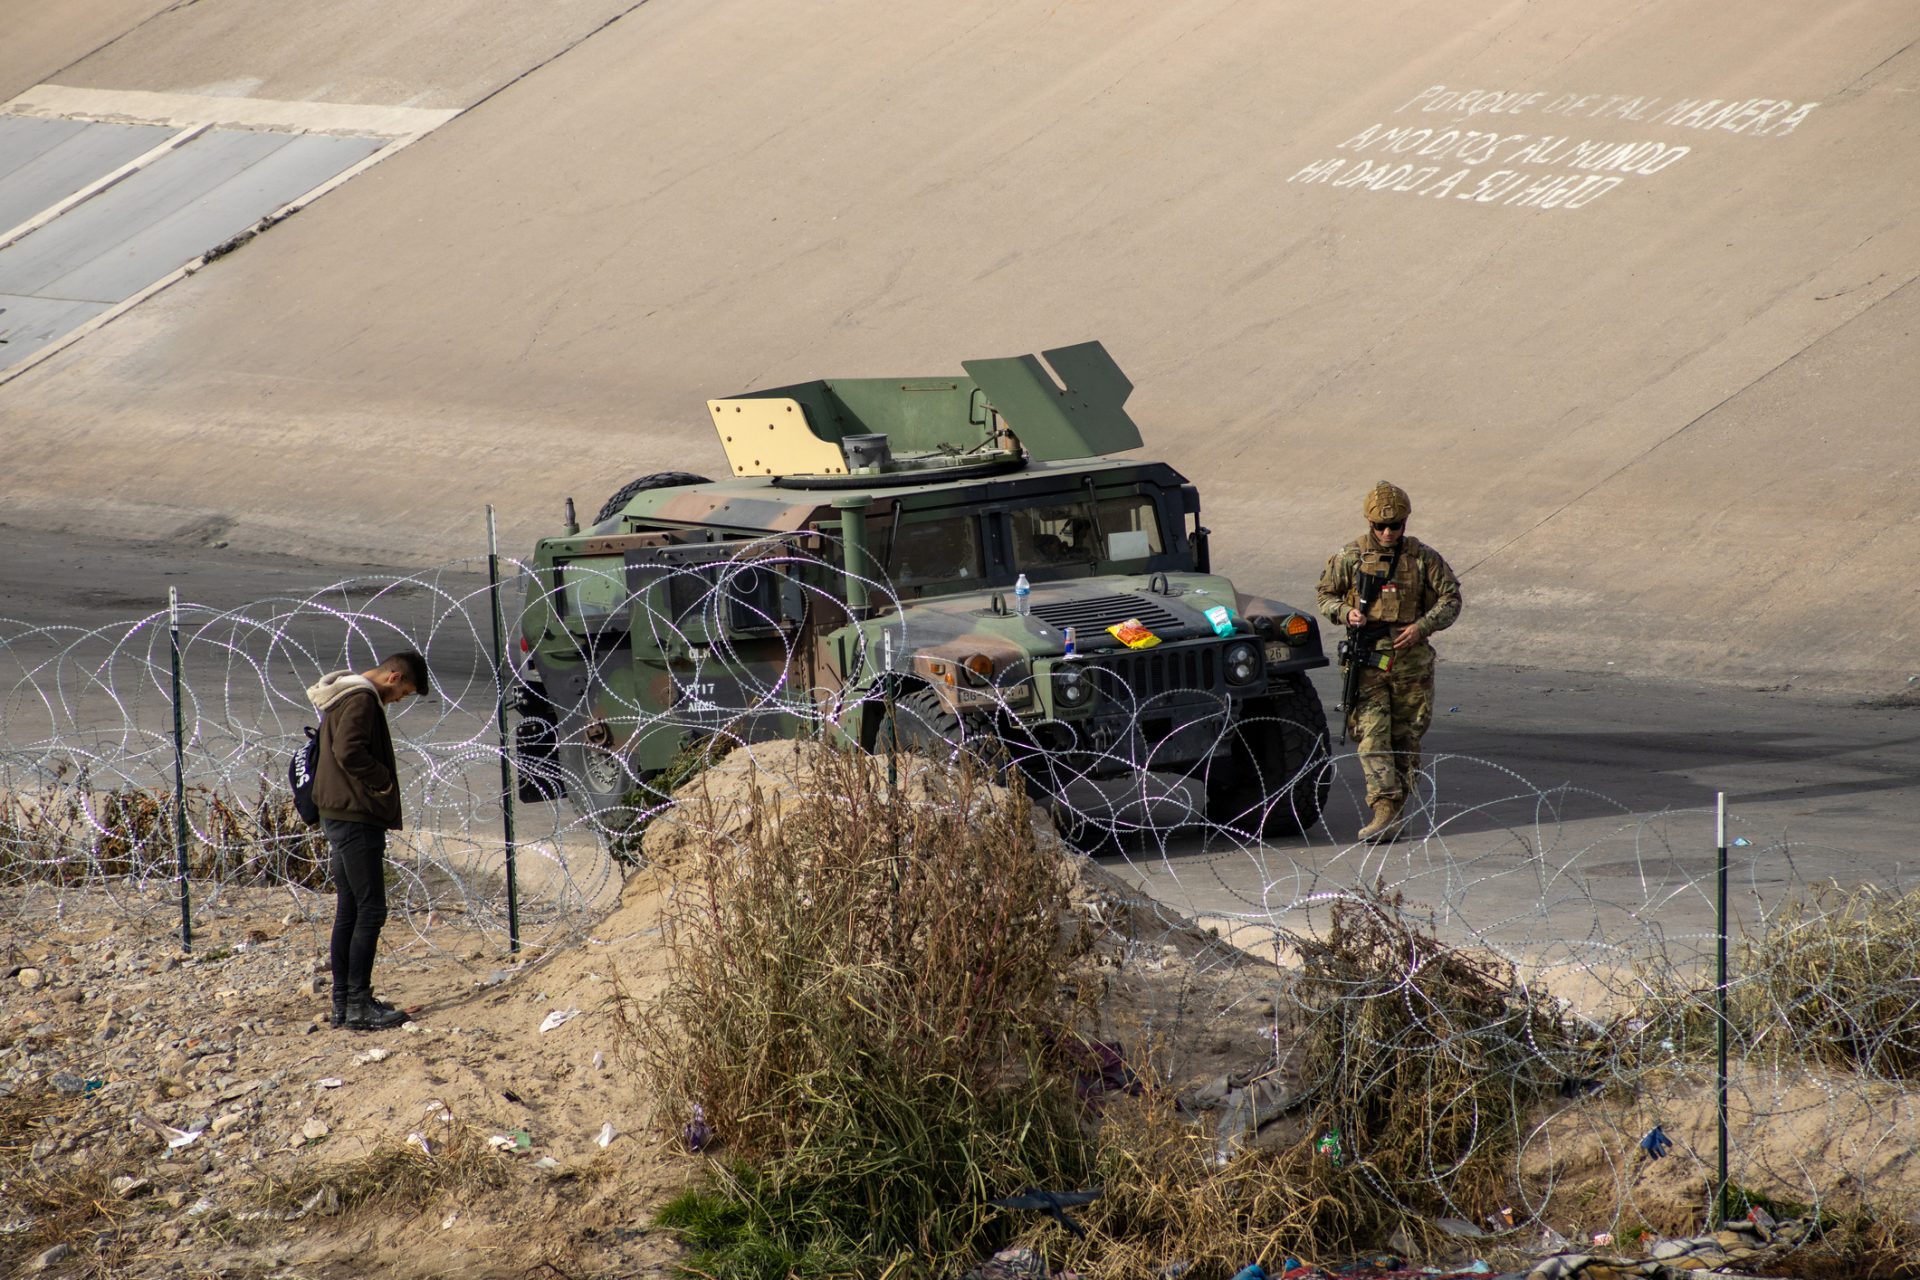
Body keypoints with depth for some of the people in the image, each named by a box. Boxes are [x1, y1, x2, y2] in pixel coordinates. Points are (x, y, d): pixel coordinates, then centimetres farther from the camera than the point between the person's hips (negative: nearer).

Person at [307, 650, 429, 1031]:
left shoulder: (343, 697, 18)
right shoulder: (361, 699, -15)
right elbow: (350, 753, -27)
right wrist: (384, 780, -13)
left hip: (339, 817, 11)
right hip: (356, 819, -11)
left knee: (348, 911, 13)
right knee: (370, 910, -9)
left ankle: (344, 1001, 16)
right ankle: (358, 1005, -10)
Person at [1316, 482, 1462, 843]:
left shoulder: (1423, 558, 2)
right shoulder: (1349, 557, 2)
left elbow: (1450, 599, 5)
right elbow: (1326, 595, 12)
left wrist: (1422, 626, -11)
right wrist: (1345, 612, -9)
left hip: (1411, 660, 1)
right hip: (1367, 661, -1)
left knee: (1406, 737, 7)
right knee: (1373, 735, -12)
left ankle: (1397, 806, 18)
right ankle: (1385, 810, -19)